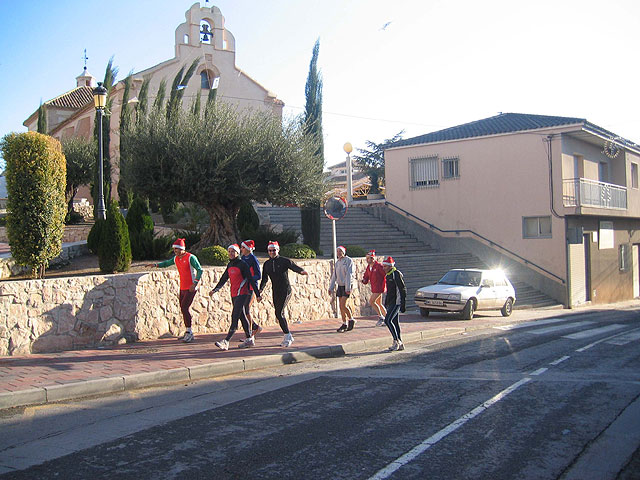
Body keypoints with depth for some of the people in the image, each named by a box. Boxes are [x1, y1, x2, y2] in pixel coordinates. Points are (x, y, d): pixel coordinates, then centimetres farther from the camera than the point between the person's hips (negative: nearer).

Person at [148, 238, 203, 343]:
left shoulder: (190, 257, -12)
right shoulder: (176, 258, 10)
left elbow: (200, 270, -14)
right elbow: (166, 263, 28)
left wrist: (194, 283, -22)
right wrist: (155, 265, 14)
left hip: (191, 288, -8)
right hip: (182, 288, 8)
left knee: (184, 308, -15)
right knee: (183, 309, 8)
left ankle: (189, 333, -9)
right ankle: (188, 333, 17)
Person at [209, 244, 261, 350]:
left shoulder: (242, 264, -10)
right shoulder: (230, 265, 13)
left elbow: (251, 279, -10)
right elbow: (224, 279, 21)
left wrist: (257, 294, -12)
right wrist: (215, 290, 15)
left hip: (241, 294, -8)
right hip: (234, 294, 8)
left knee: (235, 317, -12)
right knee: (242, 316, 12)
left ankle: (226, 342, -18)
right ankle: (249, 339, 21)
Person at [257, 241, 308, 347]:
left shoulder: (284, 261, -4)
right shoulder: (267, 264, 11)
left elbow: (294, 267, -13)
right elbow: (264, 279, 14)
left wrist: (302, 271, -35)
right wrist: (260, 289, -2)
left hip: (285, 291, -6)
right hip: (275, 292, 6)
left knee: (279, 313, -15)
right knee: (279, 314, 7)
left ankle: (287, 336, -5)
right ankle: (288, 336, 19)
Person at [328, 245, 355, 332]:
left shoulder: (348, 261, -8)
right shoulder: (337, 263, 12)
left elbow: (349, 275, -14)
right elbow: (334, 276, 15)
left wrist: (348, 288, -20)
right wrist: (331, 288, 11)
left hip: (346, 286, -7)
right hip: (340, 286, 7)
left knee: (344, 305, -13)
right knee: (341, 306, 5)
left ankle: (351, 320, 7)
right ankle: (345, 324, 12)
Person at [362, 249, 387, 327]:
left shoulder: (378, 266, -15)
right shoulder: (368, 267, 8)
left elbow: (386, 275, -14)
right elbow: (366, 276, 16)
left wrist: (383, 285, -14)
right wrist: (364, 280, -6)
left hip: (379, 287, -9)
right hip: (374, 288, 9)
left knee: (371, 301, -12)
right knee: (378, 304, 14)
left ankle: (381, 317, 0)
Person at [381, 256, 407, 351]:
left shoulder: (397, 274, -14)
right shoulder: (388, 275, 14)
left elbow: (403, 290, -16)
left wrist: (403, 305, -18)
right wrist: (386, 303, 22)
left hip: (396, 302, -9)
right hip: (391, 302, 9)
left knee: (388, 320, -15)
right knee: (395, 322, 10)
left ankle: (396, 341, -8)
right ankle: (400, 344, 15)